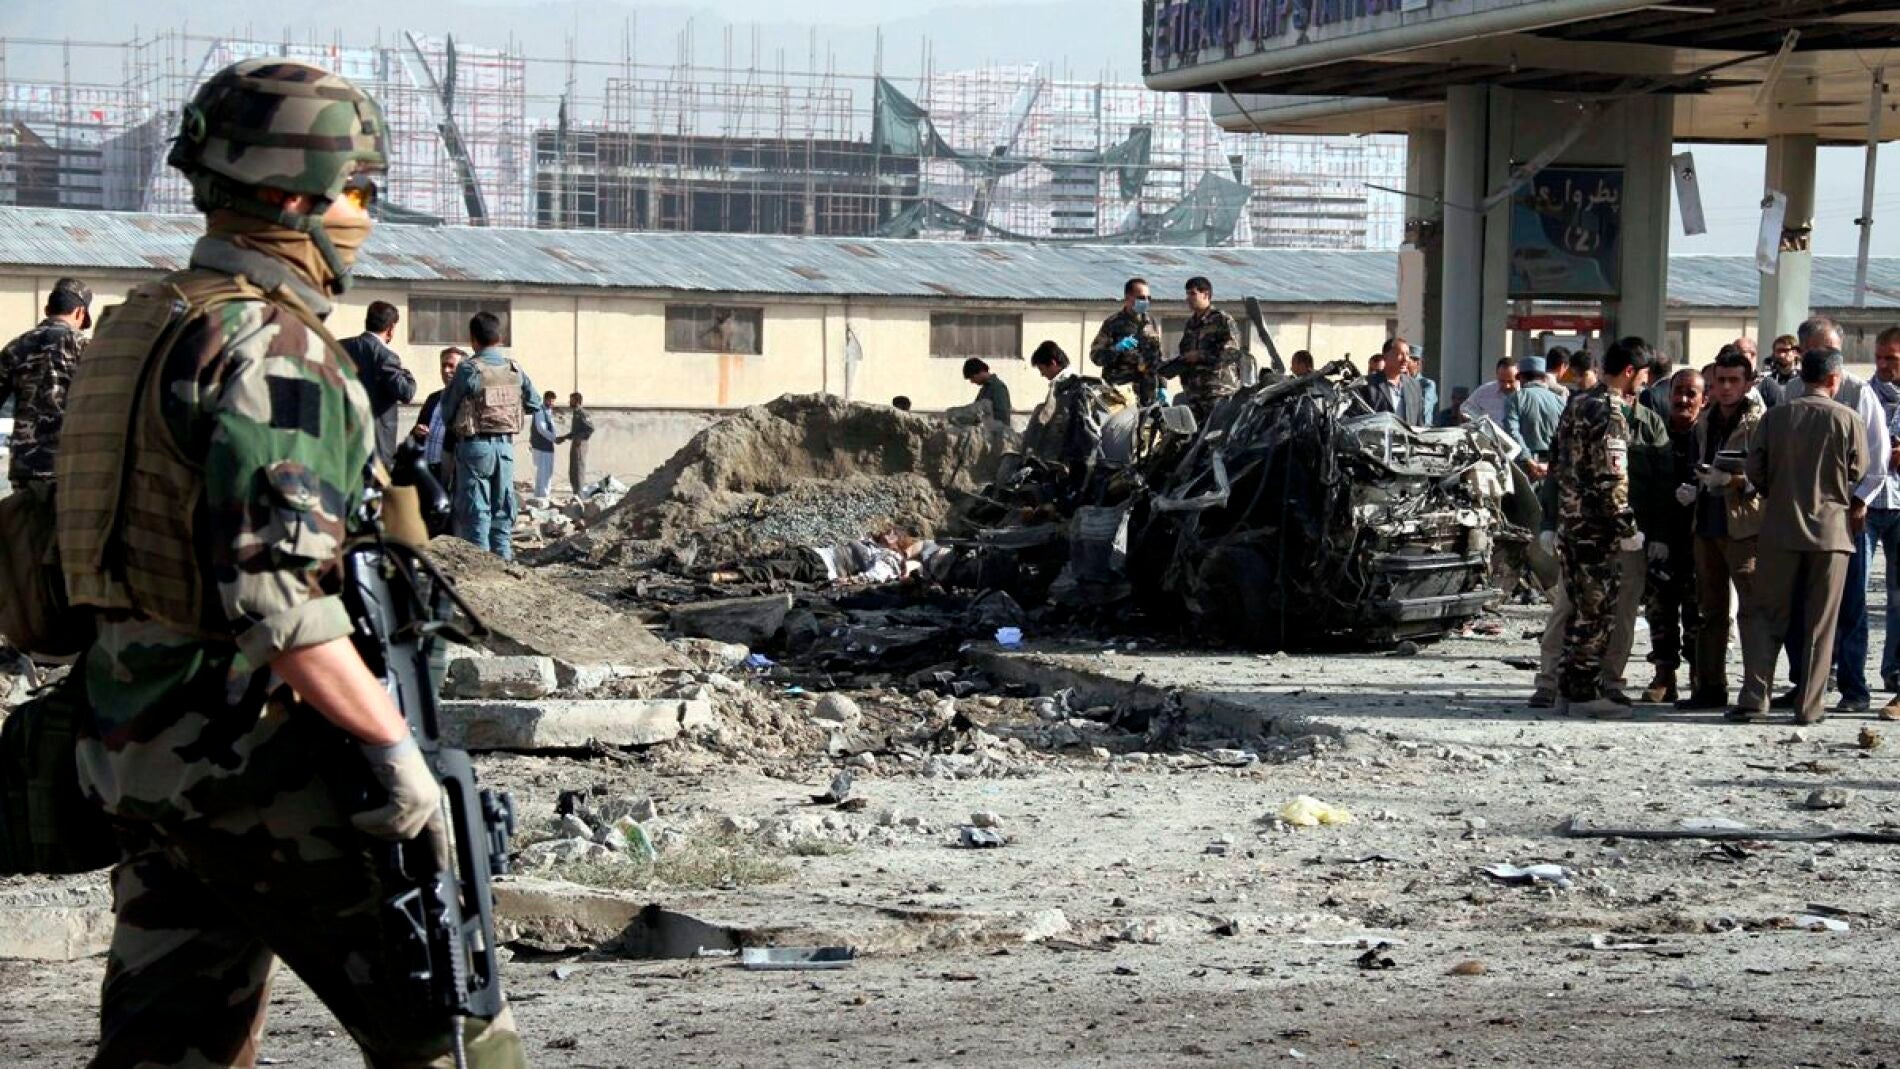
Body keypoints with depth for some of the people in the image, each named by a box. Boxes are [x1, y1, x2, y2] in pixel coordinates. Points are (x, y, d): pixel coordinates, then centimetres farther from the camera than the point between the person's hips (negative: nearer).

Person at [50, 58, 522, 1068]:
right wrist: (392, 743, -21)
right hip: (253, 759, -9)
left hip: (140, 757, 9)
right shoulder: (272, 349, -16)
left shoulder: (133, 330, 14)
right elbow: (273, 590, -25)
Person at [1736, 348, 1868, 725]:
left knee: (1770, 616, 8)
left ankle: (1755, 697, -1)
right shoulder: (1848, 419, -6)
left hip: (1780, 528, 1)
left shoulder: (1775, 416, -1)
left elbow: (1755, 470, 0)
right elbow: (1860, 475, -1)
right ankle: (1809, 706, 4)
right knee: (1820, 623, 5)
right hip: (1832, 528, -1)